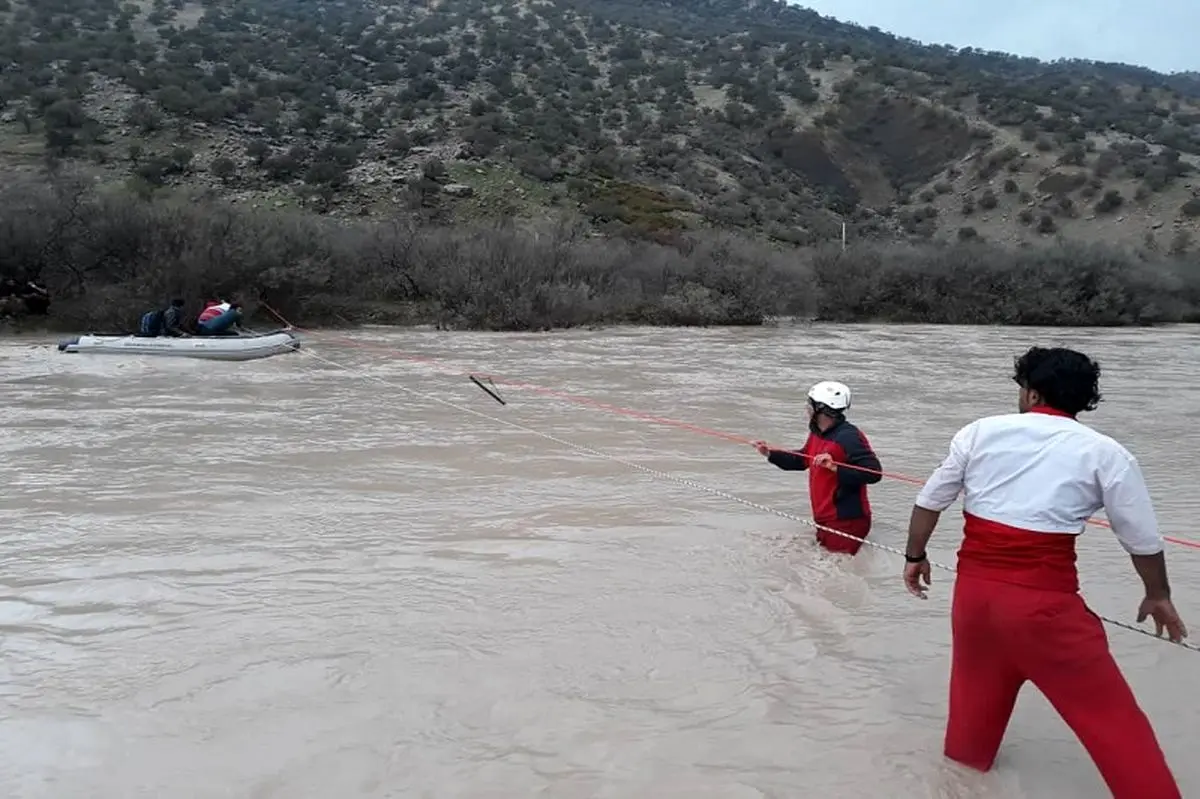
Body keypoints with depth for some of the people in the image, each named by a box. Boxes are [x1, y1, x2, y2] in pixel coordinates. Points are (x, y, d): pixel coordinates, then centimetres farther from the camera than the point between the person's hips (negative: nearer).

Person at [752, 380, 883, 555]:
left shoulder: (849, 437, -20)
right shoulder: (817, 434, 8)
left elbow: (874, 472, -27)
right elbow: (801, 460, 25)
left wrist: (835, 467, -32)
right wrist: (770, 454, 18)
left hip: (846, 522, -10)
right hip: (824, 521, 10)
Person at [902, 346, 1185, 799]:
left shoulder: (980, 431, 3)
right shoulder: (1105, 453, -1)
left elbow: (930, 500, 8)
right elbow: (1143, 541, 6)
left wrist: (915, 556, 23)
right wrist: (1158, 596, 24)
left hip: (974, 586, 4)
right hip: (1043, 600, -3)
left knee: (978, 679, 30)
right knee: (1111, 715, 10)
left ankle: (966, 757, 52)